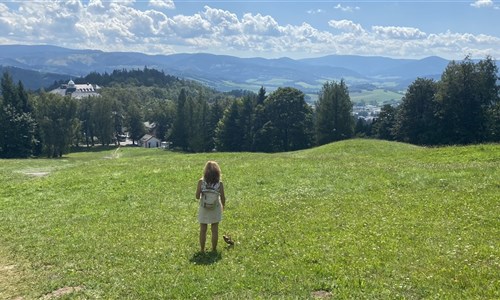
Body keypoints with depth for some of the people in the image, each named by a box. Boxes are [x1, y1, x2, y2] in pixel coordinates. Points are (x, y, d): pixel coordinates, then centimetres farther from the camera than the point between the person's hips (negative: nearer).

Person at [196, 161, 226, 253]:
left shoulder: (201, 181, -11)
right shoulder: (219, 183, -11)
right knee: (215, 230, 12)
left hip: (204, 208, 0)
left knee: (203, 230, 12)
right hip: (215, 209, 0)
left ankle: (202, 249, 20)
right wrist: (223, 206, 13)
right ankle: (214, 249, 20)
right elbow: (223, 197, -6)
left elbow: (197, 196, -10)